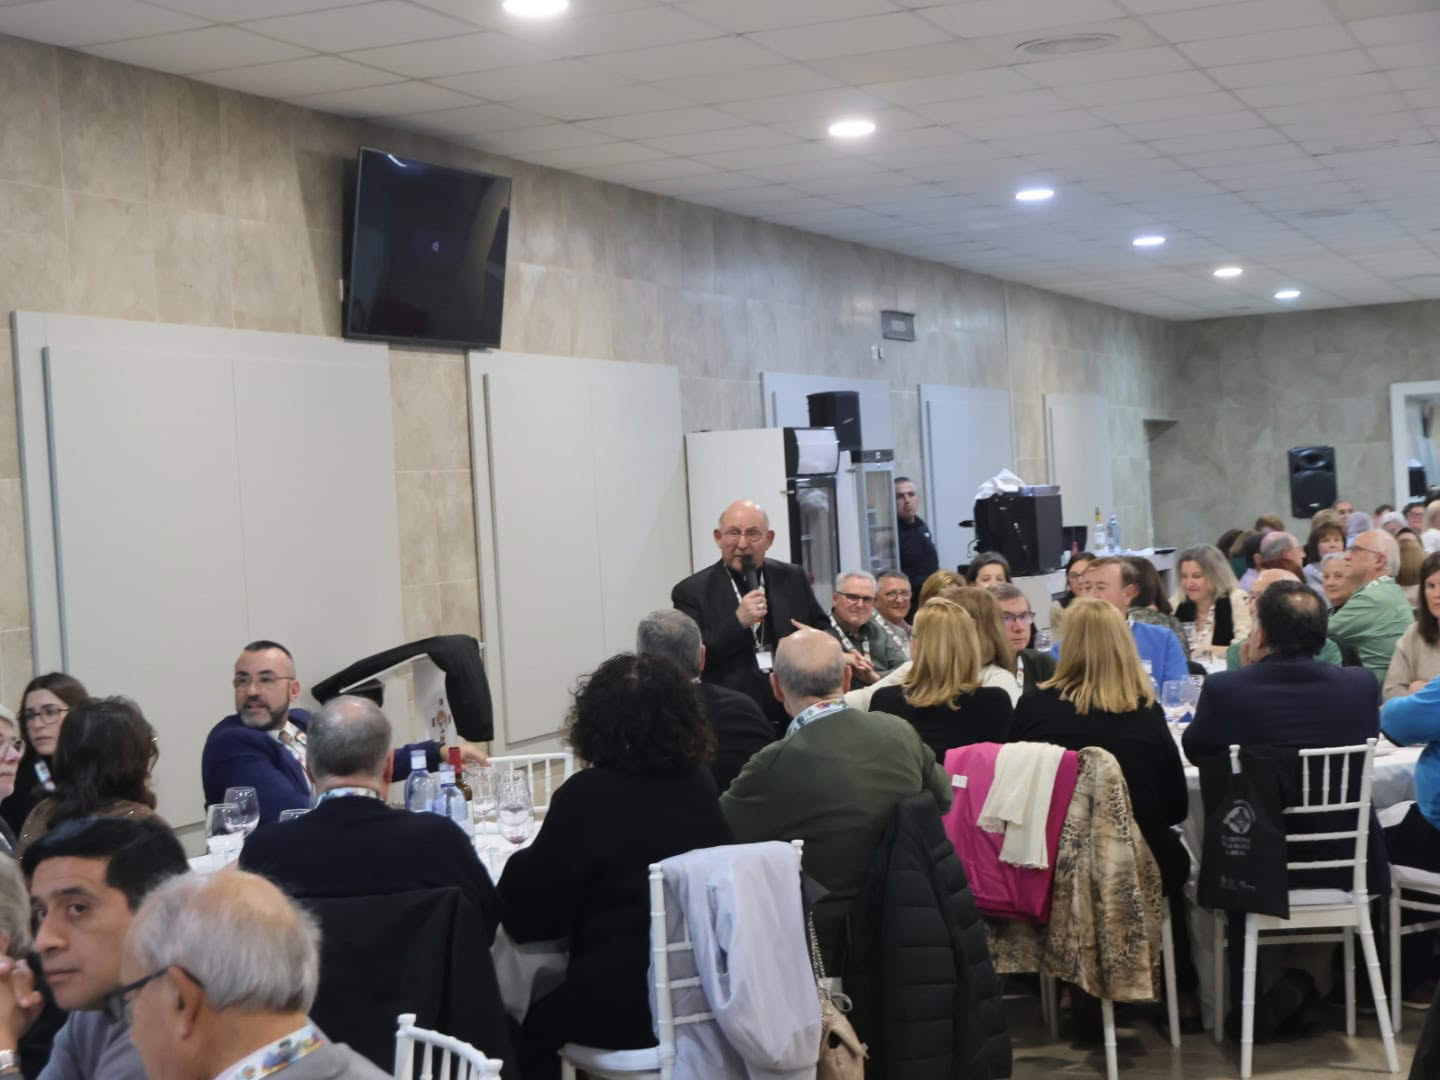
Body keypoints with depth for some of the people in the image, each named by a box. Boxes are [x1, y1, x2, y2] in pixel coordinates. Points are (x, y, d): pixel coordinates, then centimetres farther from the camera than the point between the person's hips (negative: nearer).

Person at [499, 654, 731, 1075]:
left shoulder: (587, 795, -14)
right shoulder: (701, 786, 2)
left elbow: (526, 916, -8)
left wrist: (521, 862, 11)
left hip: (626, 1007, -6)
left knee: (530, 1025, 19)